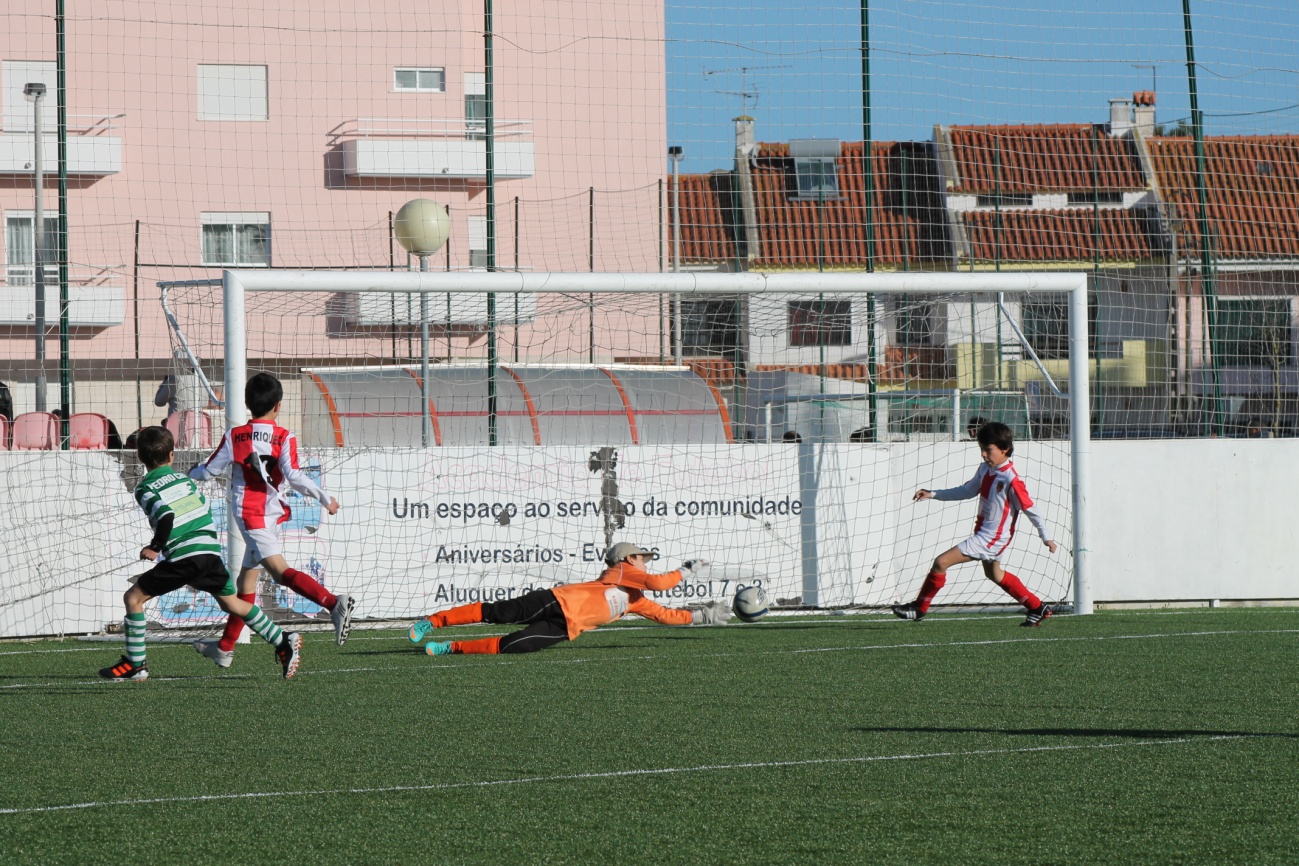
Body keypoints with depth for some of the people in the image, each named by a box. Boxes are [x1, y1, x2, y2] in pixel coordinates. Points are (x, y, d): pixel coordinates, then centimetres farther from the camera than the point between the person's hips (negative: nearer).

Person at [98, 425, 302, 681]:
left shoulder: (144, 488, 1)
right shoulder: (183, 478, 20)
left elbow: (166, 516, -14)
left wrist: (155, 547, -2)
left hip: (183, 557, -6)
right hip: (210, 551, 6)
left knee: (133, 598, 4)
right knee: (231, 603, 22)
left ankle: (135, 664, 1)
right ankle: (284, 641, 17)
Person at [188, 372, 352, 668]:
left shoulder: (235, 436, 0)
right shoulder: (284, 438, 1)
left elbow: (209, 471, 7)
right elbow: (293, 476, -12)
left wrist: (191, 473, 29)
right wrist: (325, 498, -3)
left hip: (249, 515, -5)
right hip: (273, 512, 5)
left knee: (279, 570, -18)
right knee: (247, 575, 16)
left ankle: (333, 602, -42)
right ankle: (225, 648, 26)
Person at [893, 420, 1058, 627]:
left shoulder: (1011, 480, -22)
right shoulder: (985, 470, 3)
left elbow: (1030, 509, -16)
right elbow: (968, 491, 17)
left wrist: (1046, 537, -11)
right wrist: (933, 494, 12)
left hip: (992, 538, -10)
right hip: (984, 533, 10)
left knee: (942, 562, -13)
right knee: (994, 574, 29)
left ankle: (919, 608, 2)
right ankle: (1038, 608, 38)